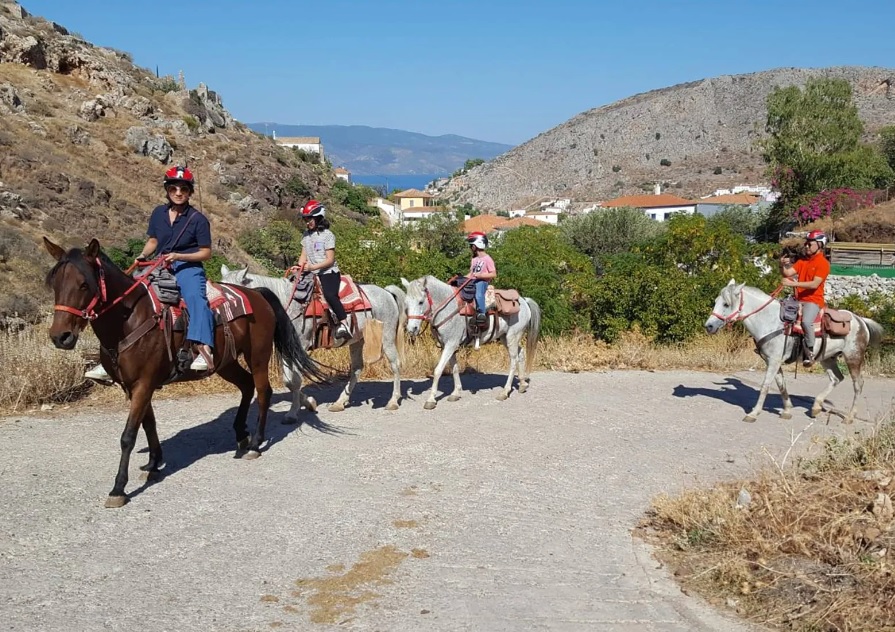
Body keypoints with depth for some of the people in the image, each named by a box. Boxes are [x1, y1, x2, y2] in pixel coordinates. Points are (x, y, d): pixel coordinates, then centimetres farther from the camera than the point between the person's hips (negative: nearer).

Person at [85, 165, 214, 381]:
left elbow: (206, 253, -4)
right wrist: (143, 255, -1)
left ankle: (204, 349, -54)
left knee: (195, 297, -37)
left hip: (188, 268, -6)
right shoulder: (158, 213, 10)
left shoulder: (198, 219, -5)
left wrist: (178, 256, -17)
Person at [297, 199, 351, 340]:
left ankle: (343, 323, -27)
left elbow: (330, 259, -12)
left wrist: (312, 267, -23)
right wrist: (299, 267, -9)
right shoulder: (306, 236, 13)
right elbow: (303, 255, 13)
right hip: (312, 274, 8)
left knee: (329, 294, -31)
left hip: (328, 272, -8)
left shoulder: (327, 235, -6)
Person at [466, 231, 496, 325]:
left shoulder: (487, 259, -6)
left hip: (482, 282, -9)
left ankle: (481, 313, -40)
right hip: (472, 281, 9)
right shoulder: (474, 259, 17)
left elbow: (493, 274, -10)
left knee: (478, 294, -35)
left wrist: (480, 275, -20)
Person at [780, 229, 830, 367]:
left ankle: (809, 352, -17)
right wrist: (782, 265, -16)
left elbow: (814, 284, -18)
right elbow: (788, 273, 6)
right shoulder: (803, 261, 15)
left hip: (813, 300, -8)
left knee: (806, 321, -33)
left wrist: (793, 283, -24)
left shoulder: (823, 263, -7)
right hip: (798, 299, 8)